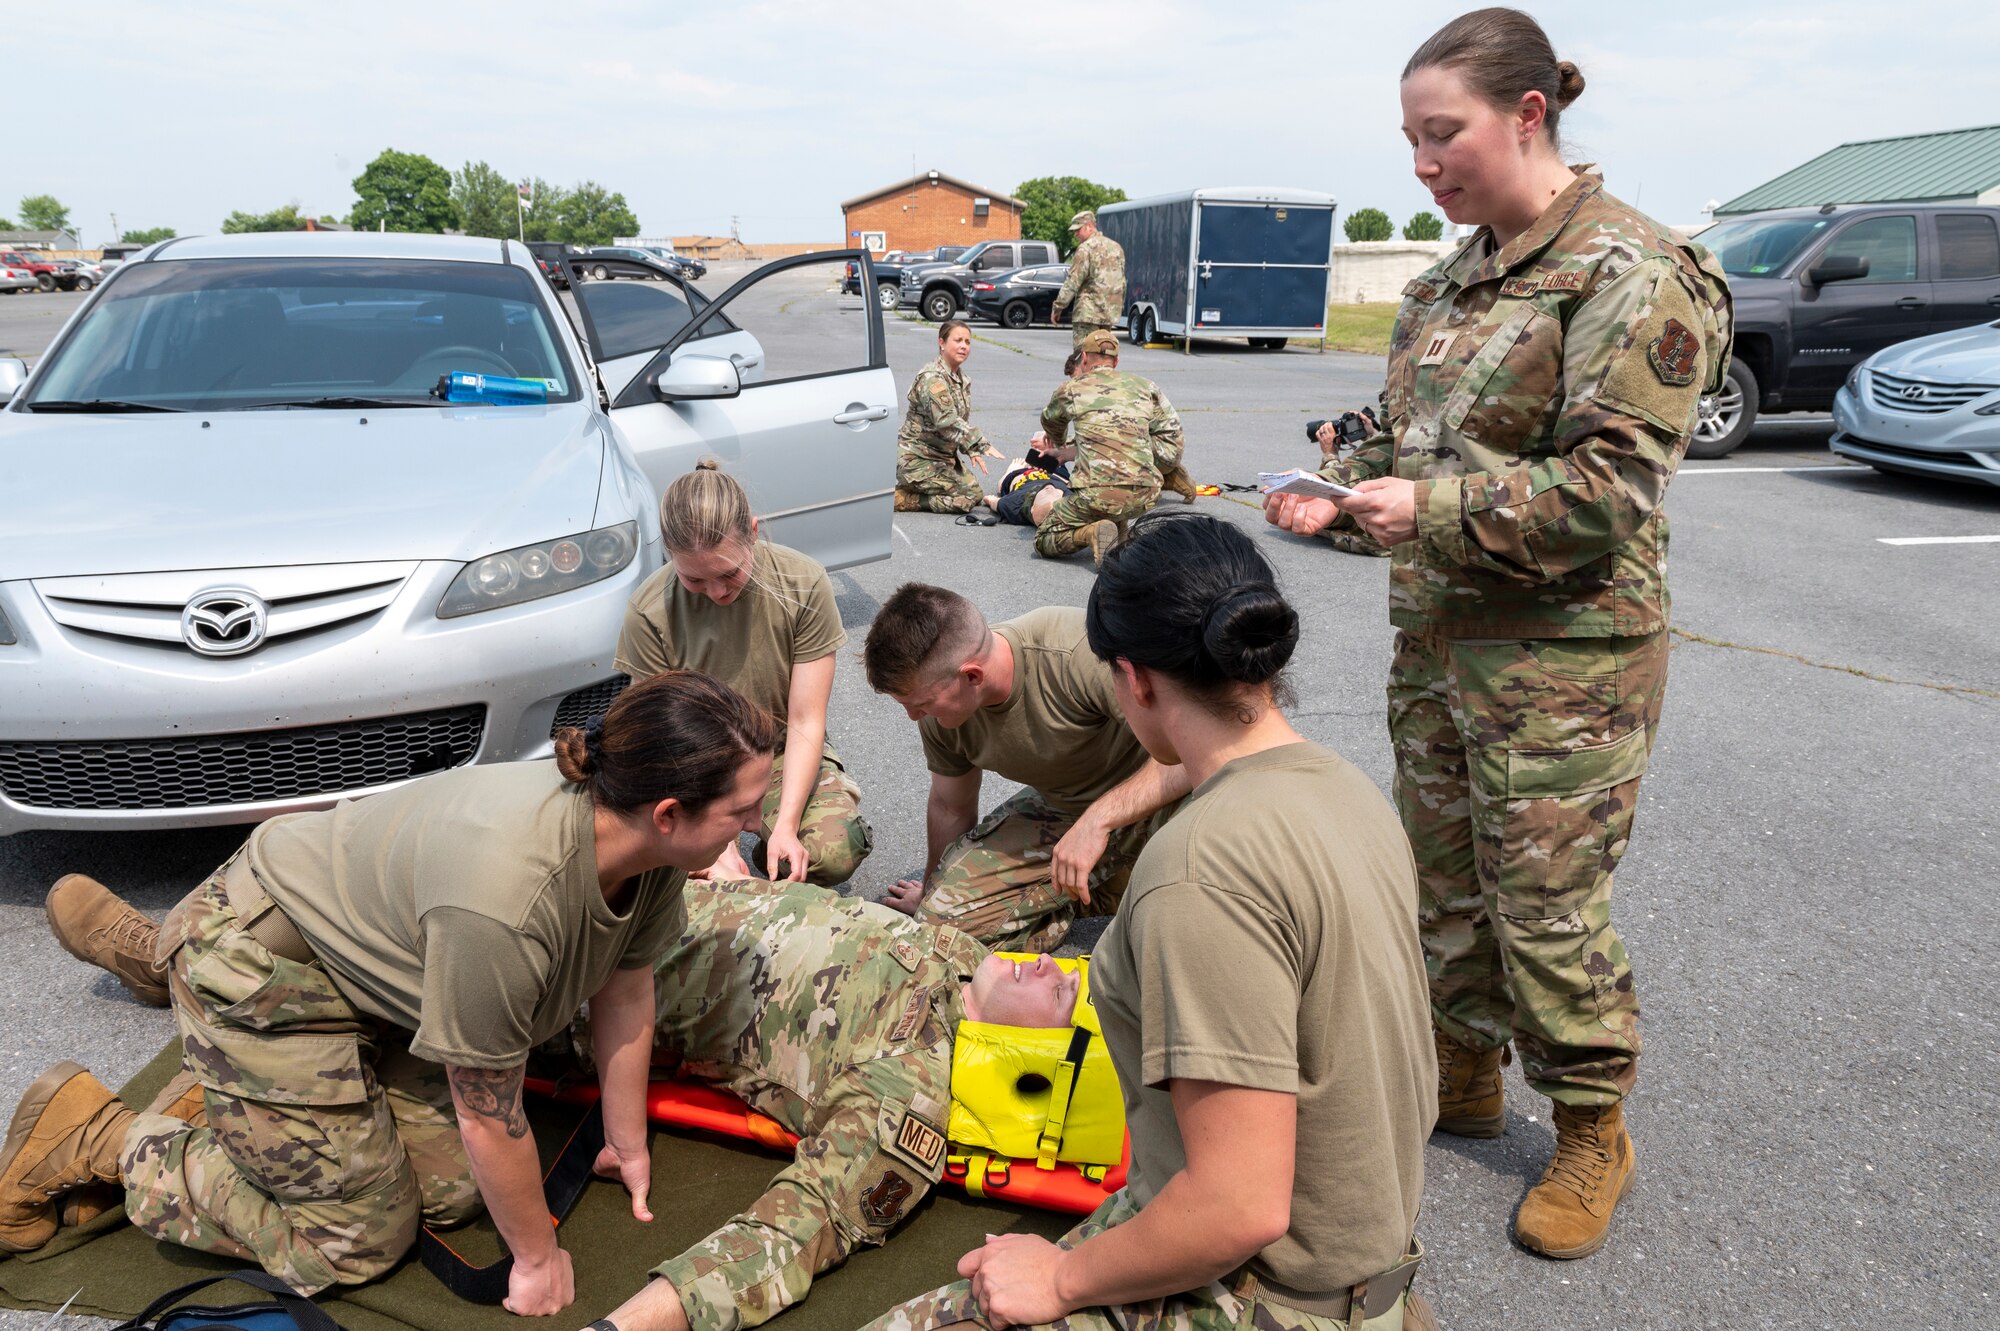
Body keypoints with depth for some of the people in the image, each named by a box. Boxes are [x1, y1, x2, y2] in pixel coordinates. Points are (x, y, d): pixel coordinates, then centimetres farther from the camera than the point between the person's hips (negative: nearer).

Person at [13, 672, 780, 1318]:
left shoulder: (648, 846, -17)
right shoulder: (502, 896, -40)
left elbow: (626, 993, 0)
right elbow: (489, 1117, -26)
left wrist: (628, 1143, 10)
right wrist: (537, 1259, -10)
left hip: (376, 963, 8)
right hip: (260, 961, -8)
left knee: (453, 1191, 4)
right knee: (357, 1241, -1)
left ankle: (225, 1099, 22)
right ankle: (96, 1138, 13)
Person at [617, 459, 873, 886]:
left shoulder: (803, 582, -17)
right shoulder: (649, 612, -18)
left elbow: (805, 722, -14)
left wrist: (786, 825, -25)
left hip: (783, 754, 0)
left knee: (837, 855, -28)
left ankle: (772, 849, 9)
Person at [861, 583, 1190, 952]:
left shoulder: (1081, 653, -34)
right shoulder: (938, 713, -11)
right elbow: (950, 806, 8)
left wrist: (1097, 820, -40)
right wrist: (933, 894, 24)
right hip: (1059, 809, 5)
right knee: (942, 913, -13)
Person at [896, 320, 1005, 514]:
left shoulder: (961, 377, 10)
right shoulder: (932, 378, -20)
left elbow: (961, 420, 14)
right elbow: (947, 421, -31)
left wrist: (971, 450, -1)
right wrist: (981, 445, -37)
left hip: (944, 456, 10)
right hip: (918, 459, -10)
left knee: (976, 493, 10)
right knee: (966, 499, -15)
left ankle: (911, 490, 16)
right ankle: (897, 497, -8)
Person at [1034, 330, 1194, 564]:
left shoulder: (1071, 388, 12)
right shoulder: (1146, 387, 15)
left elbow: (1050, 423, 35)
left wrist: (1058, 443, 59)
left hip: (1097, 494, -4)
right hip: (1145, 496, 4)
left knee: (1043, 541, 12)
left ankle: (1092, 532, -13)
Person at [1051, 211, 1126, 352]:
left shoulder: (1086, 248, -10)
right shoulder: (1116, 247, 17)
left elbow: (1072, 282, -12)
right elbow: (1122, 282, 21)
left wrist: (1058, 307, -7)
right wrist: (1119, 308, 26)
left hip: (1089, 311, -8)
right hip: (1111, 312, 8)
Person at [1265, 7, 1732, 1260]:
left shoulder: (1632, 274, -13)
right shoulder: (1455, 281, 11)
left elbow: (1610, 490, -19)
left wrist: (1434, 507, -23)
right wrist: (1341, 491, 2)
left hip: (1564, 657, -7)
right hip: (1437, 640, 8)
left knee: (1547, 907, 3)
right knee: (1444, 877, 17)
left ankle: (1595, 1134, 26)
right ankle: (1464, 1074, 38)